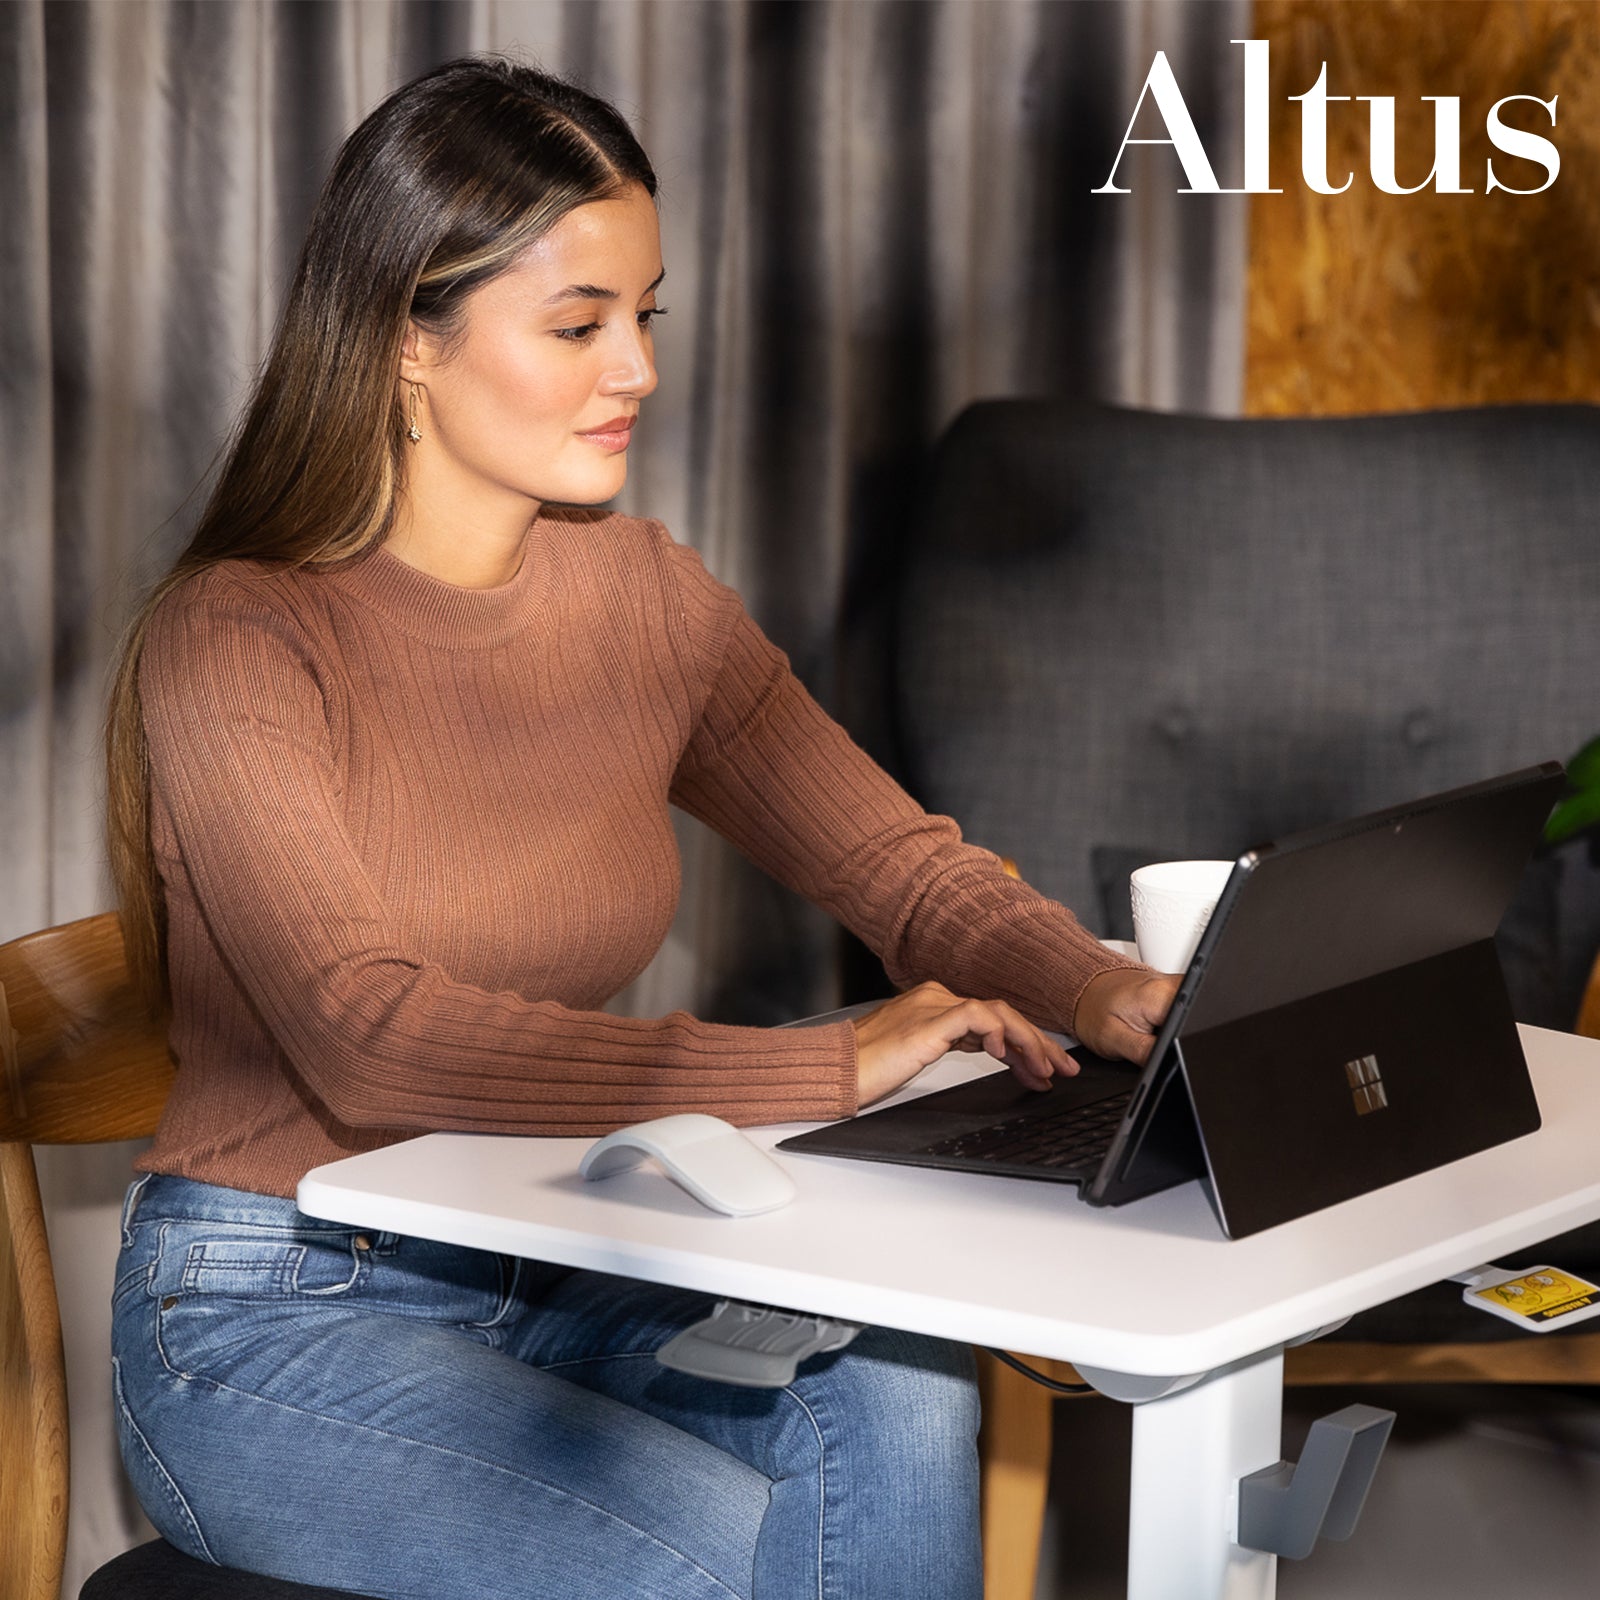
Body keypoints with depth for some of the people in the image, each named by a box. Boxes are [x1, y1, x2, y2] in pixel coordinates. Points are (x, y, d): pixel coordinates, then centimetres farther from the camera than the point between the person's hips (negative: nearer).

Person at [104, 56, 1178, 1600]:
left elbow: (901, 865, 3)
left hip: (554, 1280, 6)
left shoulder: (644, 599, 4)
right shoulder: (236, 644, -17)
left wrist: (1107, 993, -19)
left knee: (892, 1396, -24)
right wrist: (822, 1070, -32)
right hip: (275, 1317, -5)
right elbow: (369, 1038, -29)